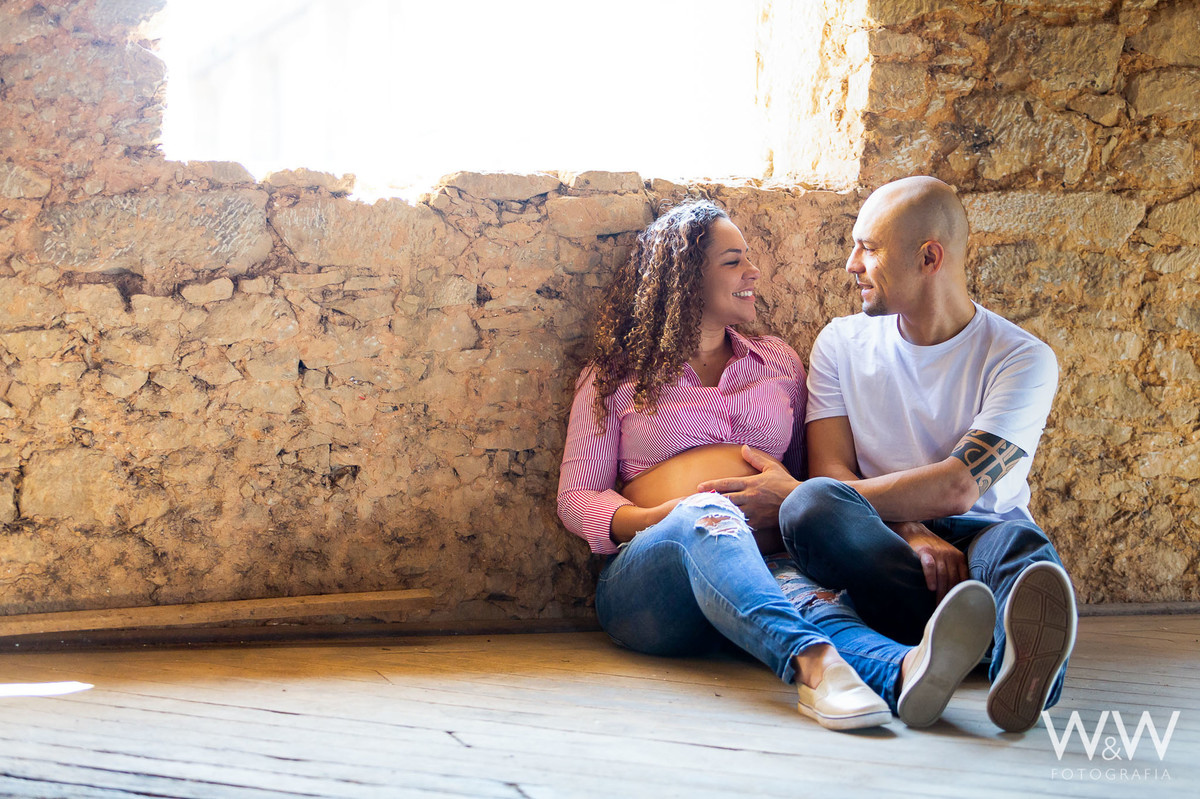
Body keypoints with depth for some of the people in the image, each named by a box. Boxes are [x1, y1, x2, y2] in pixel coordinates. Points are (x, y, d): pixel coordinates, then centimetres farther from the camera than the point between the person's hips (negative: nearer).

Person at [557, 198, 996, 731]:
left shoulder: (779, 362, 26)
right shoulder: (615, 377, 15)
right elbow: (575, 496, 10)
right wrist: (656, 518, -11)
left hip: (765, 566, 2)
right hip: (649, 579, -2)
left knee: (803, 590, -35)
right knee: (708, 515, -38)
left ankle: (902, 672, -68)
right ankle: (812, 662, -65)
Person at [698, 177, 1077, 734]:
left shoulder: (1023, 359, -3)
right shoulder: (843, 343, 10)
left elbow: (955, 488, -15)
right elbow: (831, 475, 0)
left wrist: (793, 496, -14)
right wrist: (913, 535, -21)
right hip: (883, 549, 2)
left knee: (1017, 542, -36)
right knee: (815, 506, -32)